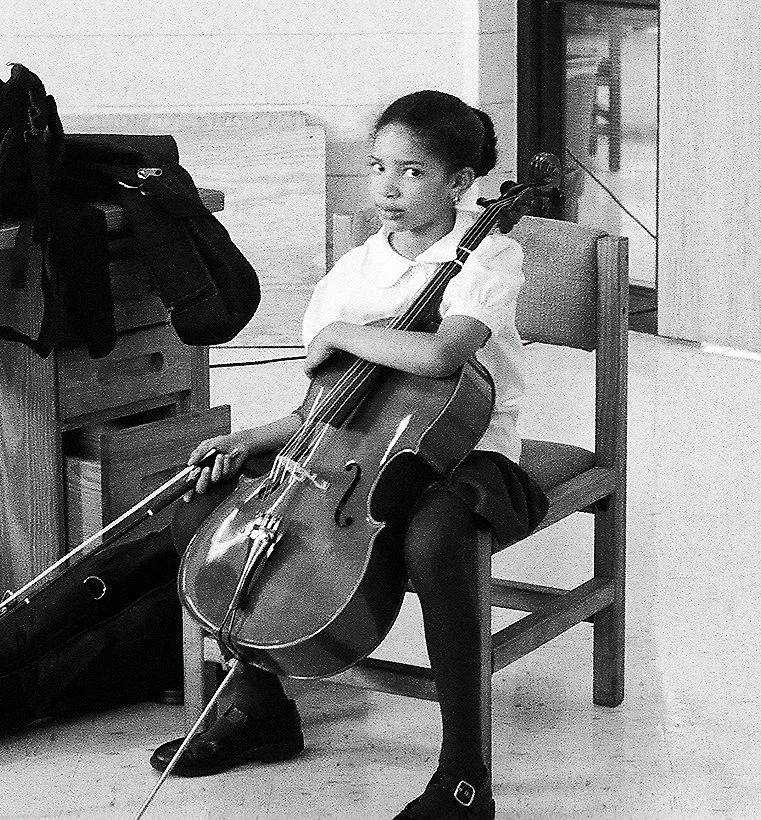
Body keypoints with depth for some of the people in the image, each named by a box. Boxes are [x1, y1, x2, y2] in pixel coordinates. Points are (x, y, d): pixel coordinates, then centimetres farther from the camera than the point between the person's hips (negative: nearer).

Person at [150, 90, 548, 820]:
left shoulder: (490, 254, -12)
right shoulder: (353, 272, 6)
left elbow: (439, 355, -32)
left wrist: (339, 335, -18)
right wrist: (251, 441, -5)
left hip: (464, 453, -6)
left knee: (431, 540, -42)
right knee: (200, 518, -5)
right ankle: (258, 704, 14)